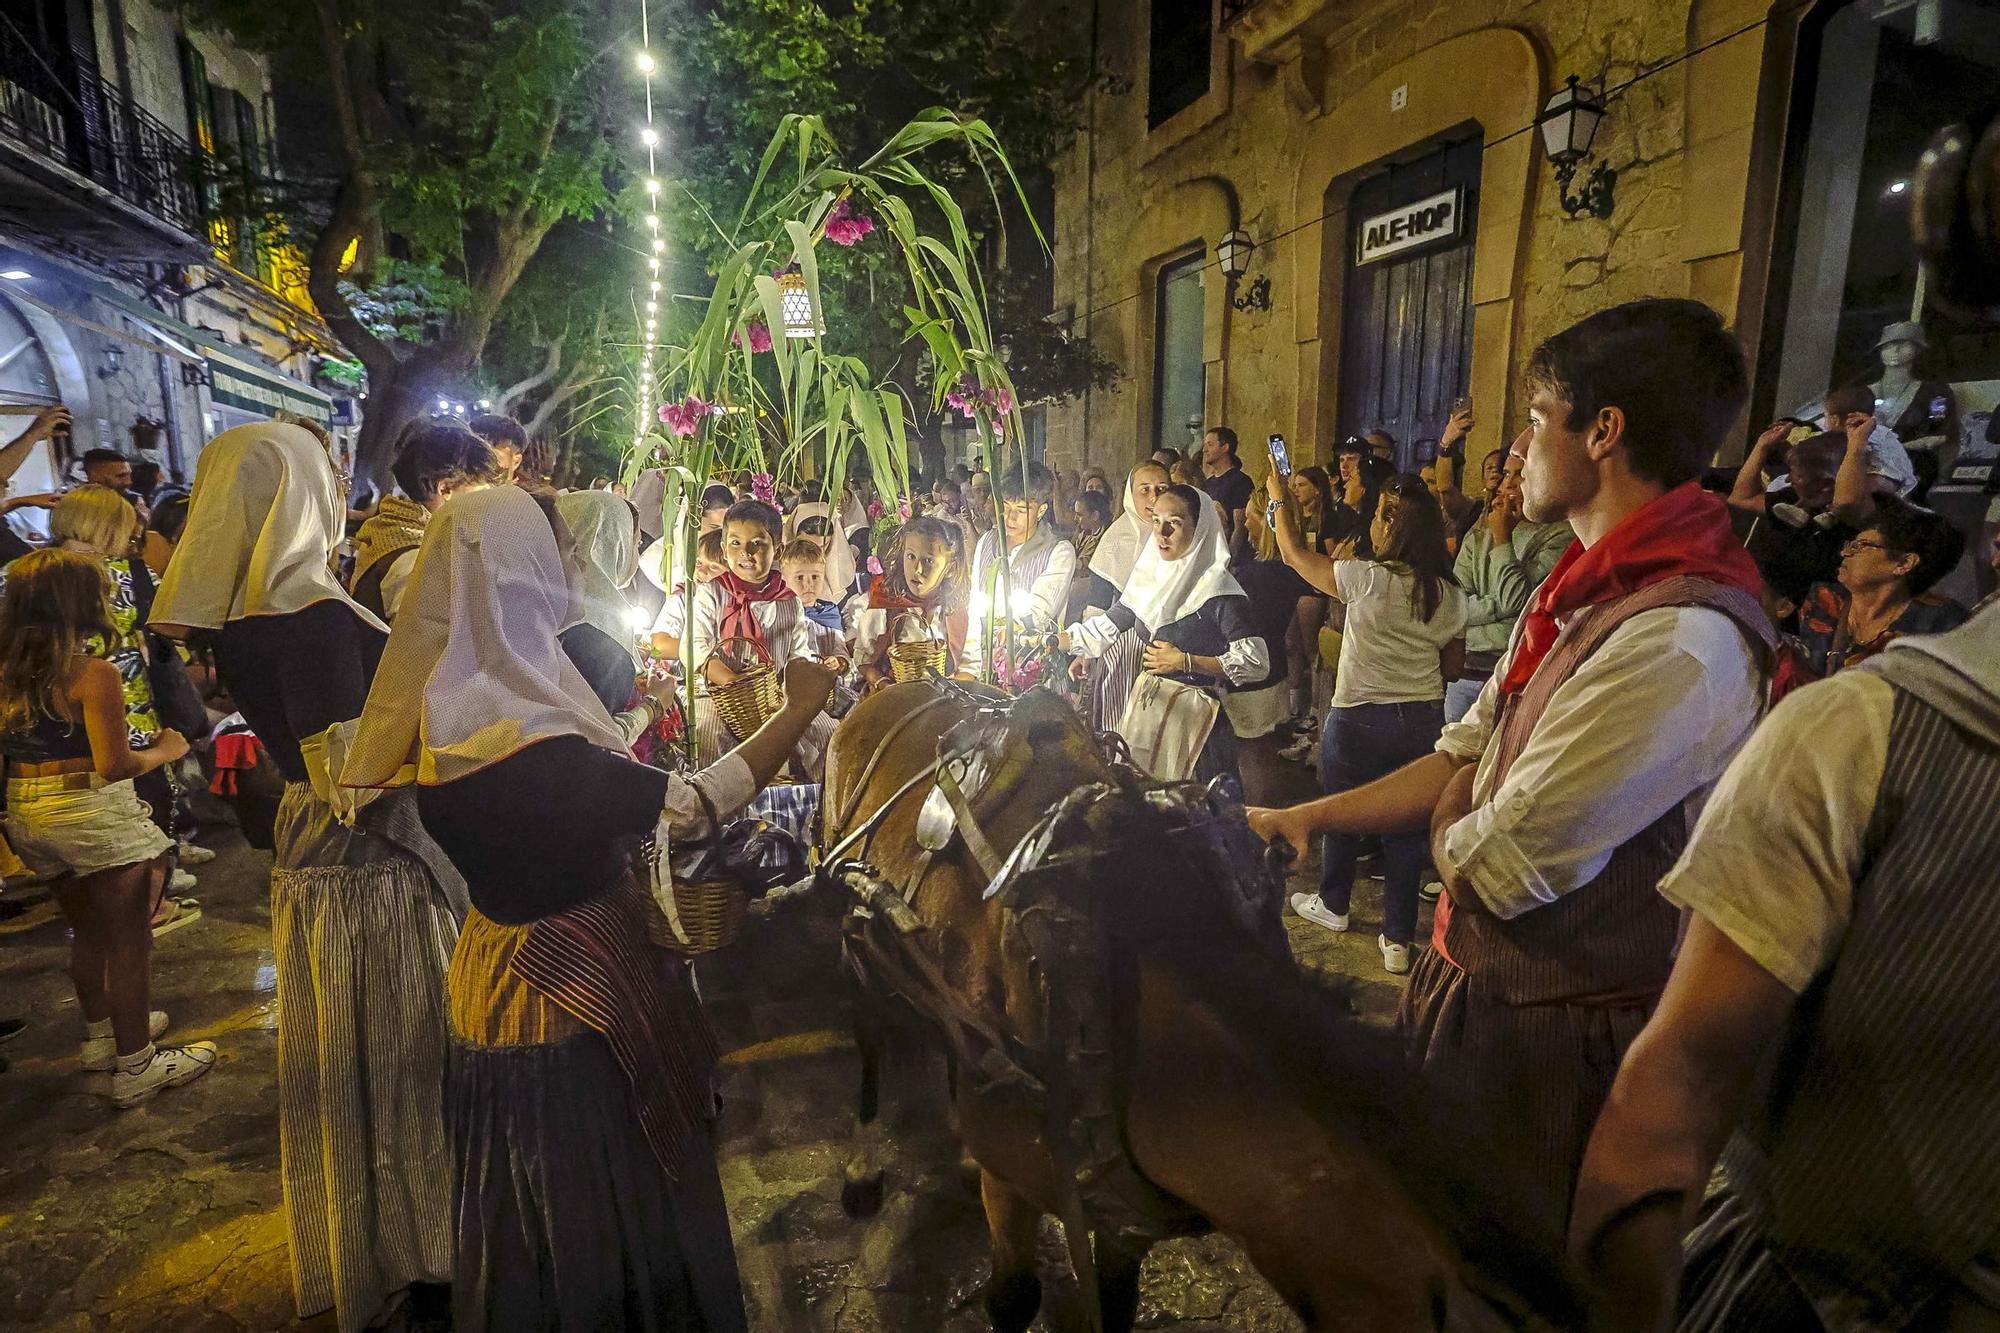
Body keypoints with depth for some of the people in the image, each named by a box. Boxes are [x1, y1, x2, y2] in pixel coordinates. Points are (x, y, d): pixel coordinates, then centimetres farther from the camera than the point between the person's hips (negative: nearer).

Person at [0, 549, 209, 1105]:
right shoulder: (93, 673, -19)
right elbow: (114, 766, -22)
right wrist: (165, 750, -5)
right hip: (92, 814, -8)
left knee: (88, 929, 24)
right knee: (129, 940, 3)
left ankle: (101, 1034, 39)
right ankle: (135, 1065, 10)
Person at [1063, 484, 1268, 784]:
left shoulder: (1218, 590, -15)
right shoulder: (1150, 575, 4)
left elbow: (1257, 663, -20)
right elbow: (1107, 626, 13)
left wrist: (1185, 661, -19)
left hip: (1194, 712, -6)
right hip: (1145, 706, 6)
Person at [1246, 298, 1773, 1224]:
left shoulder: (1679, 641, -29)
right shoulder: (1587, 590, 4)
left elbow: (1494, 866, -27)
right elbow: (1465, 761, 7)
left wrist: (1448, 824, -5)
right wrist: (1308, 818, 2)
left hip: (1549, 1036, -8)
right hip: (1477, 977, 8)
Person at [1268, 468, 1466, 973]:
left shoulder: (1367, 579, -17)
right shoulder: (1450, 594, -1)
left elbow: (1294, 554, -6)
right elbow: (1452, 666, 10)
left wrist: (1280, 499, 7)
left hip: (1359, 718, -4)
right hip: (1424, 720, 4)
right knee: (1406, 825, 10)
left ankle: (1333, 904, 37)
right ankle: (1398, 939, 15)